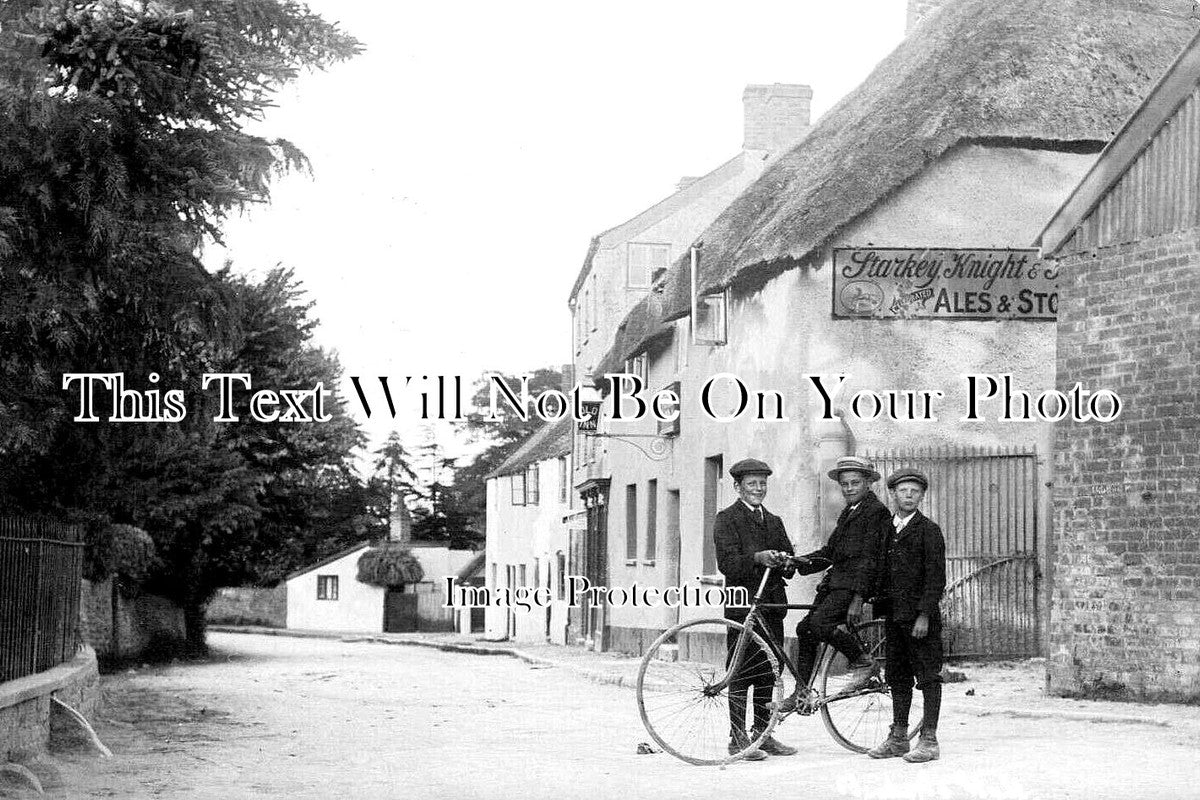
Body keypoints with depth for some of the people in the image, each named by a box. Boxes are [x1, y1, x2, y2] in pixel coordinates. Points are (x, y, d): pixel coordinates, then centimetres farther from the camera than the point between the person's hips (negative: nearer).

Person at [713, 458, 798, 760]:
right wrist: (758, 558, -29)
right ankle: (738, 738, -1)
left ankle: (763, 733, 16)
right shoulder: (727, 519, -1)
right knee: (742, 674, -6)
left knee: (768, 673, 8)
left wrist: (784, 562, -8)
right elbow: (727, 563, -14)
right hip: (742, 605, -6)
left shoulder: (773, 521, 20)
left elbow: (788, 561, 15)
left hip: (772, 605, 6)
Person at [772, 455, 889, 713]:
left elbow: (869, 558, -15)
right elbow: (830, 551, 21)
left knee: (819, 623, -25)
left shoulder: (876, 511, -8)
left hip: (854, 583, -9)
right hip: (836, 580, 9)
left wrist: (858, 598, -22)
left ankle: (862, 662, -7)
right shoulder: (848, 512, 21)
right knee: (805, 628, 4)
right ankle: (801, 693, 10)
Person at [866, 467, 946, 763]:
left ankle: (929, 740, -1)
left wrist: (924, 615, -16)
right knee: (898, 677, 10)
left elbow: (936, 577, -10)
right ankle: (898, 738, 16)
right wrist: (879, 606, 9)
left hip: (921, 616, -6)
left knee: (928, 677, -3)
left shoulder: (929, 530, -4)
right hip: (893, 615, 6)